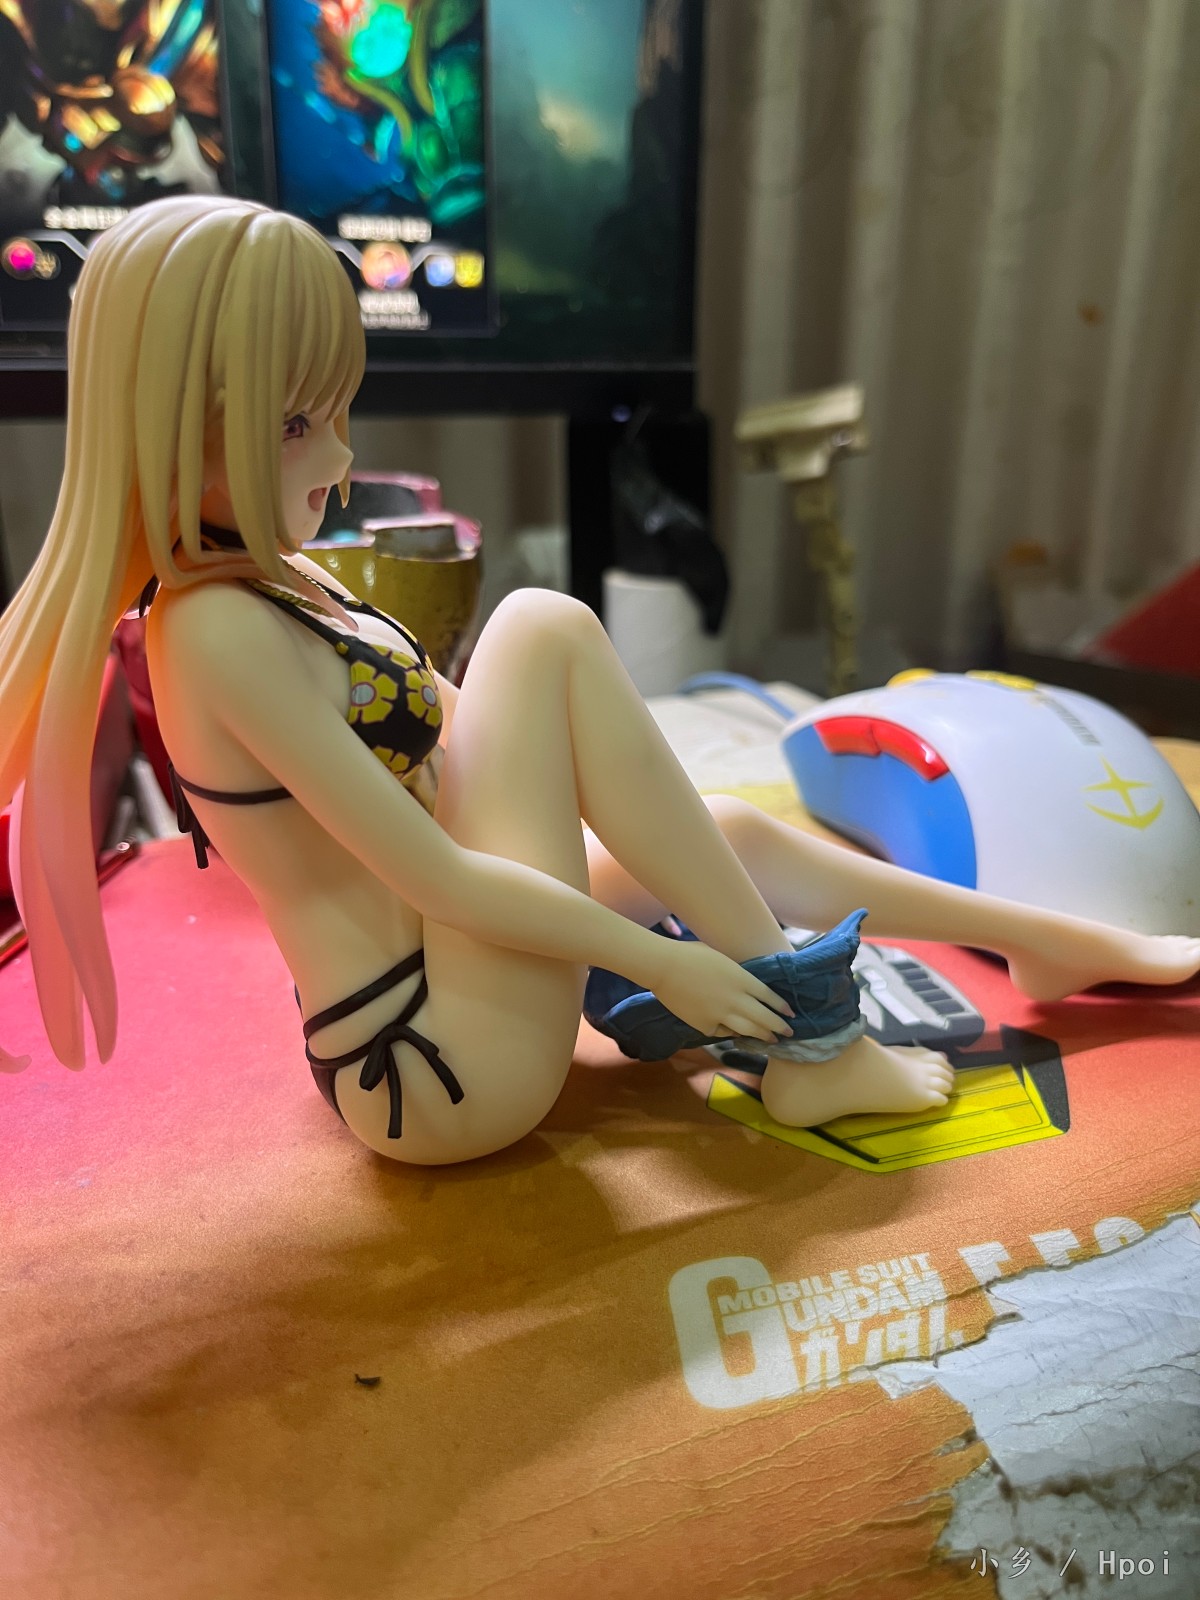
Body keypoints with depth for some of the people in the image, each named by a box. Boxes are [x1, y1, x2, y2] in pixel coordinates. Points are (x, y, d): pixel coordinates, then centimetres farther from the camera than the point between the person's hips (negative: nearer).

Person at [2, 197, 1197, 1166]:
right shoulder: (222, 632, -21)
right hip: (444, 1074, -9)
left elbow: (459, 738, 13)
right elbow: (439, 878, -23)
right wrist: (666, 963, -15)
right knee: (546, 629, -16)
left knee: (733, 833, 13)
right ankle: (803, 1036, -9)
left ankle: (1056, 942, 30)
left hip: (439, 1044, 9)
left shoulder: (270, 580, 8)